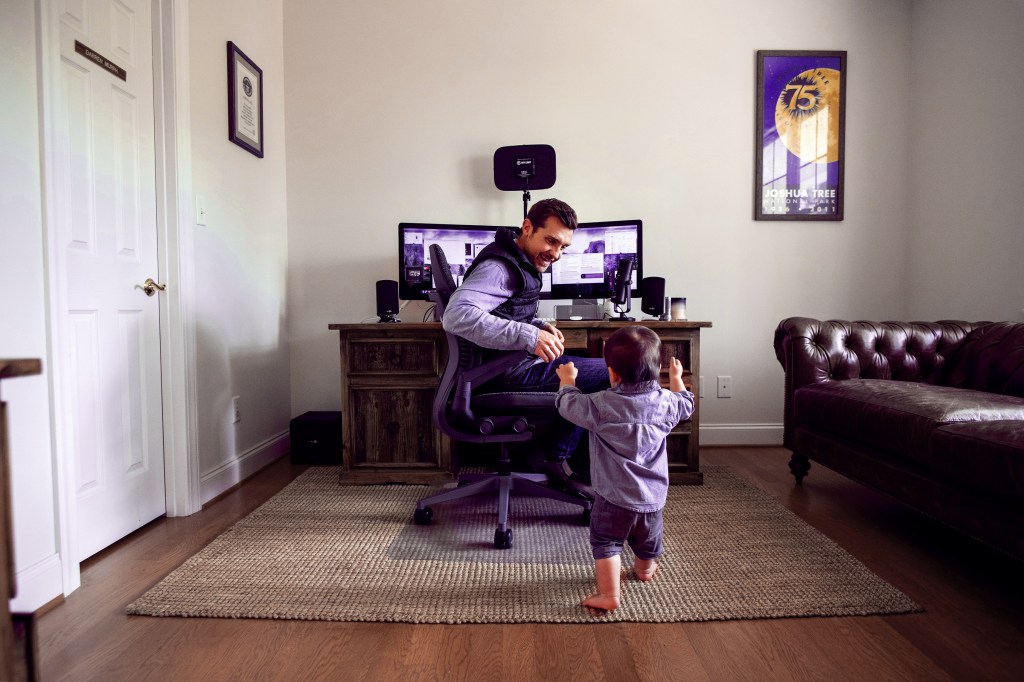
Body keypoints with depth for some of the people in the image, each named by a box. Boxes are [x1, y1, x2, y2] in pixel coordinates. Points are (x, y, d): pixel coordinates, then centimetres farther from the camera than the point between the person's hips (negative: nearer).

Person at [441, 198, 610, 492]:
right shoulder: (498, 266, -20)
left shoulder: (520, 263, 12)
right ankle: (552, 454, 7)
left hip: (520, 361, 11)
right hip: (511, 371, -11)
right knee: (613, 375, -8)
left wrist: (541, 326, 2)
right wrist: (529, 336, -38)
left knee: (596, 368, 19)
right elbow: (456, 315, -35)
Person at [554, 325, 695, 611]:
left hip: (613, 496, -6)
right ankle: (645, 568, 55)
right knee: (647, 541, 29)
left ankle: (609, 594, 6)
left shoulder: (601, 405, -19)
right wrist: (677, 378, 33)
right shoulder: (666, 402, -7)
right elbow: (686, 405, 15)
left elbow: (568, 404, -4)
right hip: (653, 495, 6)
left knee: (606, 543, 8)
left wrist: (567, 380, 16)